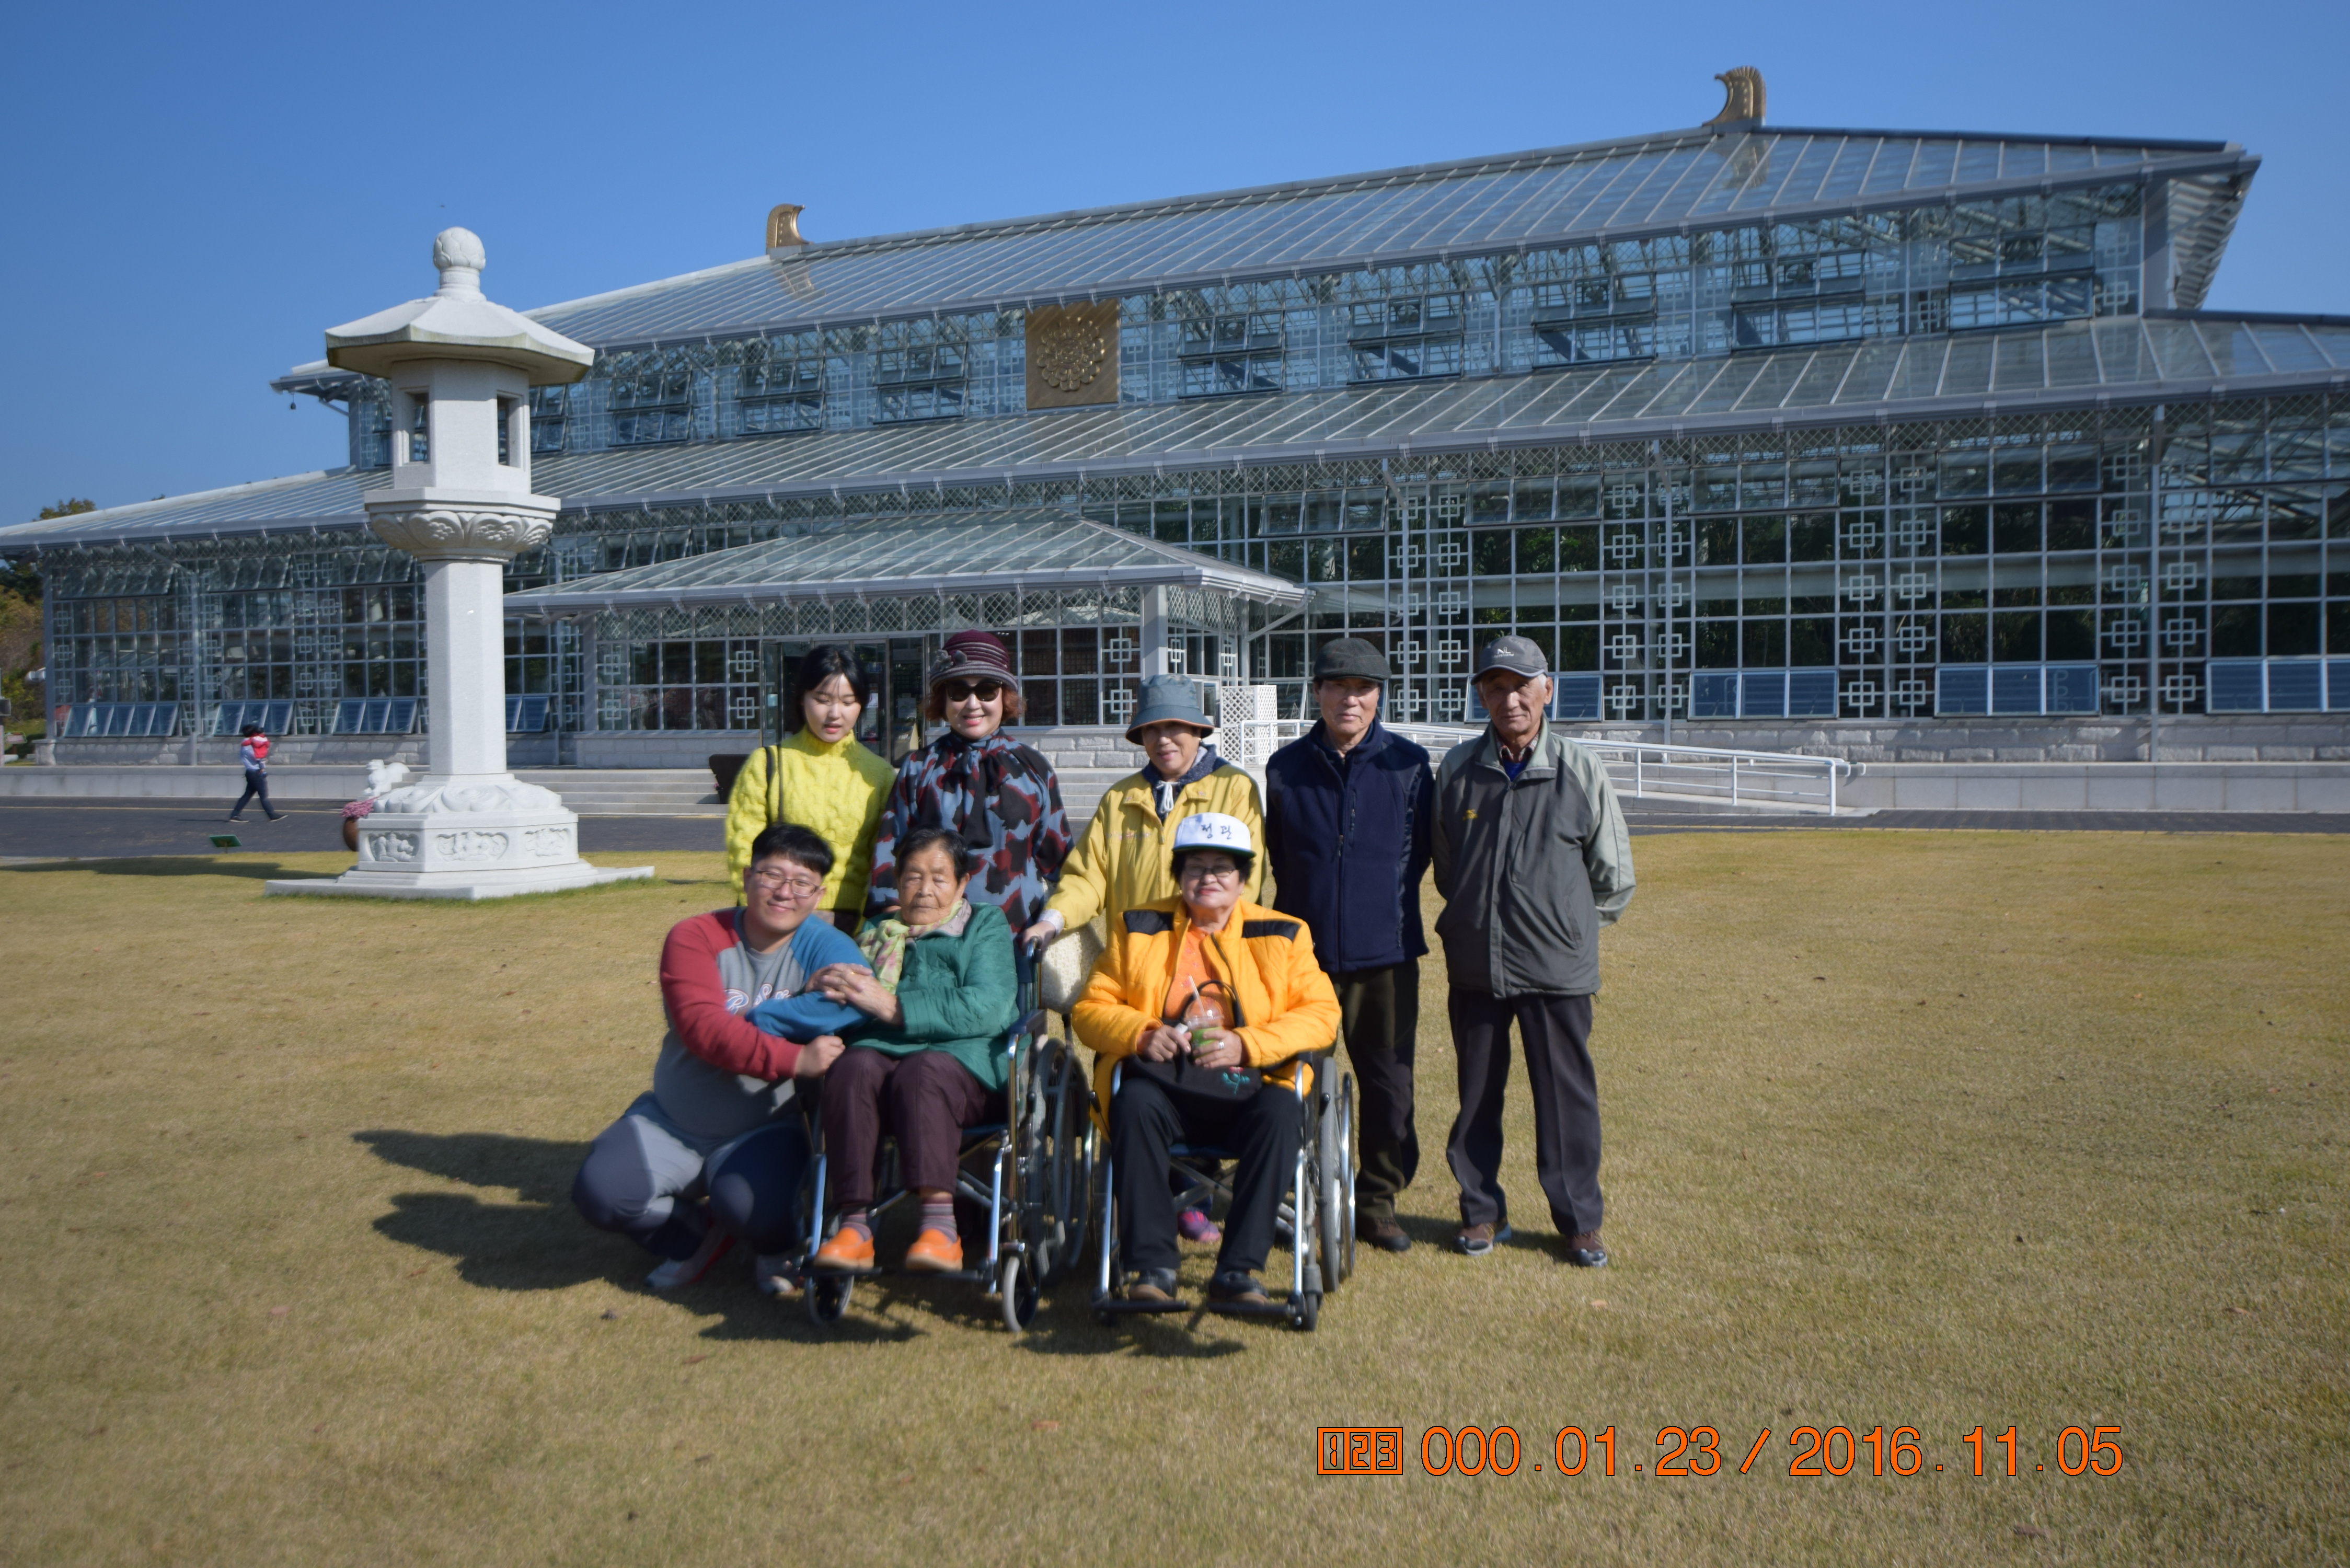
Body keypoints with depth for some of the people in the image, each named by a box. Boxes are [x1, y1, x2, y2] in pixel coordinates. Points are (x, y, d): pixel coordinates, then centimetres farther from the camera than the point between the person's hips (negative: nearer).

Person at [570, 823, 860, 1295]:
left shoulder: (825, 947, -6)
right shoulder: (695, 937, -8)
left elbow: (854, 1003, -29)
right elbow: (701, 1027, -24)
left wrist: (744, 1026, -28)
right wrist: (793, 1058, -37)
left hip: (766, 1129, -2)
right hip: (671, 1123, 2)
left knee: (750, 1204, -30)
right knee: (599, 1191, -18)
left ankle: (774, 1249, 10)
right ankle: (696, 1239, 13)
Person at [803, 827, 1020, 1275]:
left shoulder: (986, 925, 19)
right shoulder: (877, 933, 32)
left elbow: (987, 1009, -1)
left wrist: (893, 1007, -8)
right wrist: (829, 987, -4)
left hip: (963, 1059, -3)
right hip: (880, 1049, 3)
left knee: (922, 1071, -37)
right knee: (854, 1067, -32)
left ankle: (940, 1227, -43)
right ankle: (855, 1226, -35)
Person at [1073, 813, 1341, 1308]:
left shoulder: (1281, 934, 14)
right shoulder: (1138, 928, 16)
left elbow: (1322, 1013, 4)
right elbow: (1091, 1007, 12)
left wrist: (1246, 1043, -11)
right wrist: (1142, 1033, -10)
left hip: (1246, 1085, 0)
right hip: (1161, 1081, 0)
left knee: (1282, 1113, -33)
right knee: (1134, 1104, -34)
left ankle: (1238, 1270, -27)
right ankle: (1152, 1267, -28)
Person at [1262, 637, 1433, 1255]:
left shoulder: (1408, 764, 0)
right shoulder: (1286, 767, 4)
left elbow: (1419, 852, 10)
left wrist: (1383, 901, 7)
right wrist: (1298, 914, 11)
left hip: (1386, 952, -1)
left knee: (1389, 1083, 5)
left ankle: (1378, 1203, 20)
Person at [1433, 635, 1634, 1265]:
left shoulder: (1581, 770, -3)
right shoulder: (1457, 769, 3)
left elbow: (1614, 879, 7)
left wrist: (1564, 924, 9)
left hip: (1558, 969, -2)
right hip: (1474, 965, 2)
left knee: (1567, 1096, 5)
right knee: (1477, 1095, 10)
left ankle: (1579, 1219, 21)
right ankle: (1481, 1211, 26)